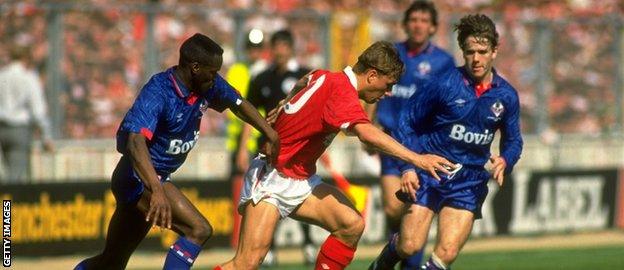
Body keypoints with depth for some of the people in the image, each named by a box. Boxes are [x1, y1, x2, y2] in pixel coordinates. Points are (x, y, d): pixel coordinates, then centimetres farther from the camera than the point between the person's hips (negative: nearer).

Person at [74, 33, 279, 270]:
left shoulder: (208, 86, -2)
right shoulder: (158, 92, -26)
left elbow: (238, 104, 20)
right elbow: (135, 141, -39)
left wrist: (271, 134, 11)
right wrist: (157, 190, -52)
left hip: (157, 179, 9)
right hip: (139, 177, -9)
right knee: (199, 229, -23)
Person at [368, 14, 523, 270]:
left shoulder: (506, 95, 0)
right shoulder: (445, 85, -11)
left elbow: (513, 141, 14)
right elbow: (407, 121, -2)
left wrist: (504, 161, -9)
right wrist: (408, 167, -11)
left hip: (468, 183, 2)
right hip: (428, 174, -2)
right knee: (409, 246, -8)